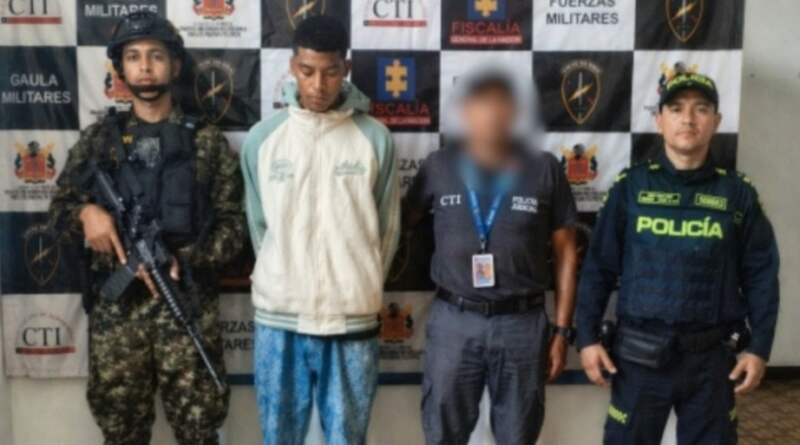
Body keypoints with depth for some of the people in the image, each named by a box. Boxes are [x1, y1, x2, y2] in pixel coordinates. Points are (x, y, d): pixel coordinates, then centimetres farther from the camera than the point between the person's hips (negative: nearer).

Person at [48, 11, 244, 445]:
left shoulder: (206, 140, 4)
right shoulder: (99, 137, 9)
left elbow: (232, 223, 2)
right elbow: (59, 206, 12)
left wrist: (182, 260, -14)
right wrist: (86, 210, -12)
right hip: (115, 303, 2)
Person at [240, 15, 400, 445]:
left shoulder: (375, 138, -2)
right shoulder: (262, 138, 0)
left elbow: (388, 227, 5)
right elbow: (259, 224, 9)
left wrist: (362, 290, 7)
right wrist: (280, 283, 8)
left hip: (352, 320, 0)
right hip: (279, 318, 1)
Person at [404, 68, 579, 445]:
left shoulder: (545, 169, -1)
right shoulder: (438, 166, 0)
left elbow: (565, 253, 3)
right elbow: (401, 223, 9)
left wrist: (562, 330, 1)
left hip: (523, 323, 0)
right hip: (453, 321, 0)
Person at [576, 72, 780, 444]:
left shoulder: (738, 193, 2)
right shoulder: (631, 186, -1)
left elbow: (760, 275, 4)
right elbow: (598, 267, 0)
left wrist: (759, 347, 0)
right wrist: (588, 337, -4)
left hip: (711, 355, 1)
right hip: (640, 353, -1)